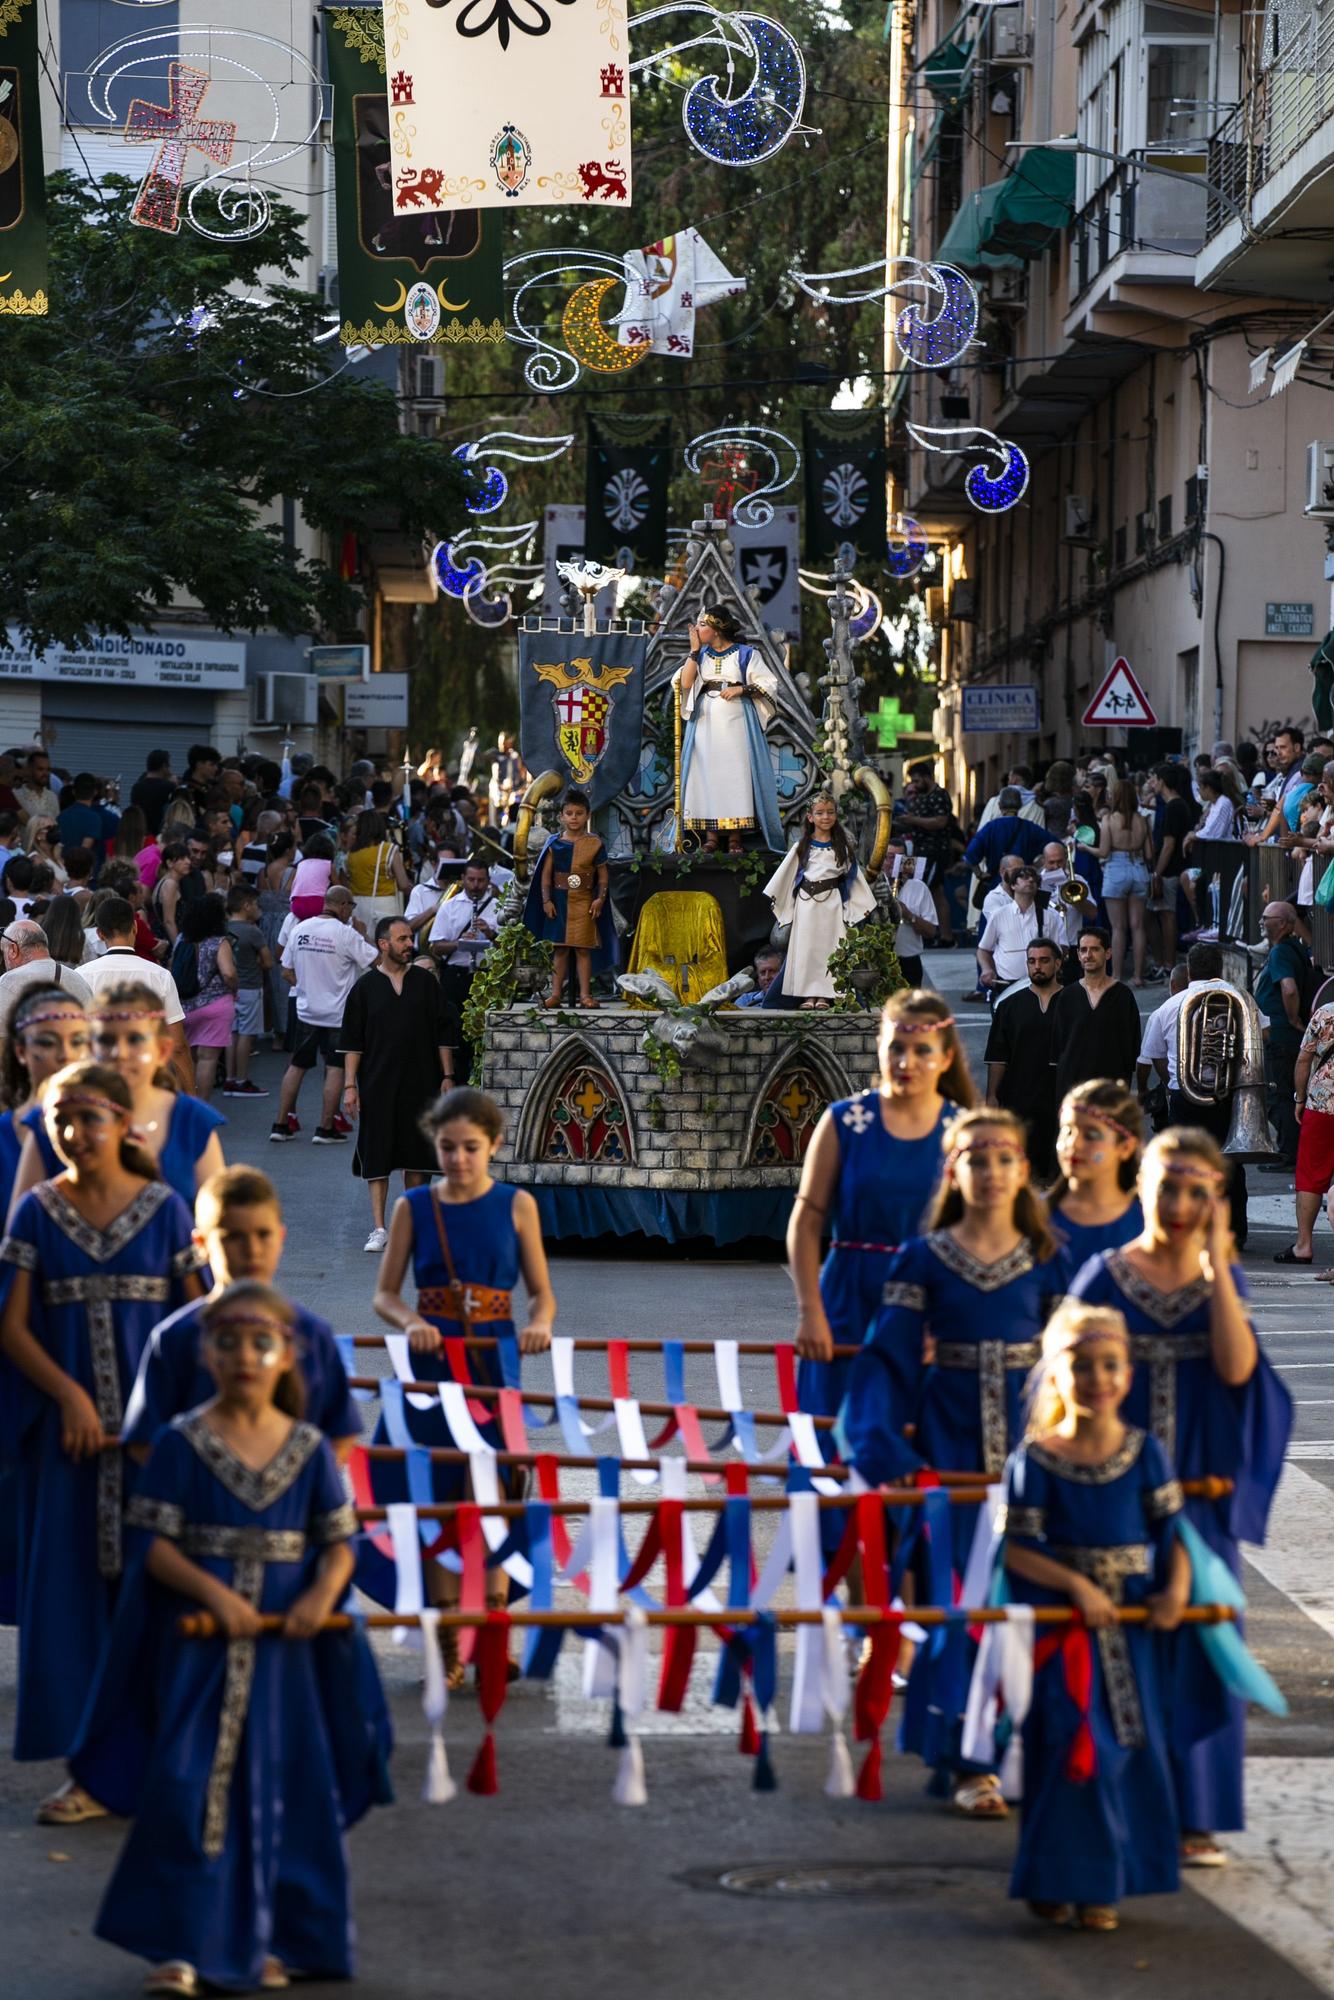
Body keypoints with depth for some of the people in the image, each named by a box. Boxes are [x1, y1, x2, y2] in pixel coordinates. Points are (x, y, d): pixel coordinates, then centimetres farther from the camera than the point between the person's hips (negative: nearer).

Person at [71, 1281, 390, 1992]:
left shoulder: (310, 1449, 4)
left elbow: (338, 1540, 5)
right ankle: (178, 1946, 1)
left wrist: (323, 1596, -15)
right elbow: (152, 1540, -8)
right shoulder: (181, 1445, -4)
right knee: (188, 1786, -7)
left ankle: (268, 1941, 20)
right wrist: (214, 1593, -20)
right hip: (199, 1642, -3)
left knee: (283, 1789, 7)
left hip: (286, 1647, 3)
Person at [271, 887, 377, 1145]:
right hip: (338, 1013, -5)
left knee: (297, 1065, 13)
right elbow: (377, 961, -12)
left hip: (306, 1010, 5)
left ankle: (281, 1124, 13)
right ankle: (326, 1128, 0)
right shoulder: (345, 934, -14)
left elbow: (287, 973, 7)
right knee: (335, 1068, 1)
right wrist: (364, 937, 4)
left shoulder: (299, 929, 1)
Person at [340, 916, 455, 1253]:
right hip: (377, 1085, -1)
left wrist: (447, 1077, 2)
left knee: (417, 1154, 5)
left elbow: (443, 1034, 8)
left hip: (420, 1084, 1)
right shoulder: (365, 987, 2)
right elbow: (352, 1041, 3)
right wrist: (350, 1086, -3)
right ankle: (379, 1228, 3)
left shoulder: (426, 982, 6)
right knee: (376, 1157, -2)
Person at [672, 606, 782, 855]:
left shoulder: (745, 654, 3)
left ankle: (735, 837, -4)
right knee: (705, 775, -4)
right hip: (705, 721, 3)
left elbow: (769, 684, 0)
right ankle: (710, 836, -3)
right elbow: (684, 683, -2)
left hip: (736, 723, -3)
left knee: (735, 775, -6)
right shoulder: (700, 655, 12)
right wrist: (694, 650, -4)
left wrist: (741, 689, -13)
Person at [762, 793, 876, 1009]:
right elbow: (785, 874, 10)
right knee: (806, 946, 0)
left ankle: (824, 995, 0)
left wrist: (865, 905, 8)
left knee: (828, 946, -2)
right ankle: (808, 994, 4)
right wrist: (774, 898, 7)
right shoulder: (802, 847, 6)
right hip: (806, 901, 0)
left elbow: (853, 874, 9)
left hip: (832, 902, 0)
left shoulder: (842, 847, 7)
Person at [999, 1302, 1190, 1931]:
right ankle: (1057, 1881, 7)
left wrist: (1177, 1589, -12)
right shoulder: (1035, 1460, -7)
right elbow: (1016, 1549, -9)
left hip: (1130, 1624, 4)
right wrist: (1076, 1584, -20)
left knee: (1132, 1748, 4)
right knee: (1069, 1745, -7)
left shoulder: (1145, 1453, 3)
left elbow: (1172, 1532, 6)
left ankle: (1100, 1884, 17)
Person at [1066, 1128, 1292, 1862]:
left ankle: (1190, 1814, 11)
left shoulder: (1223, 1281, 4)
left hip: (1201, 1492, 1)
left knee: (1196, 1644, 3)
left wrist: (1216, 1264, -13)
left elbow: (1237, 1367, -13)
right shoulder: (1105, 1276, -1)